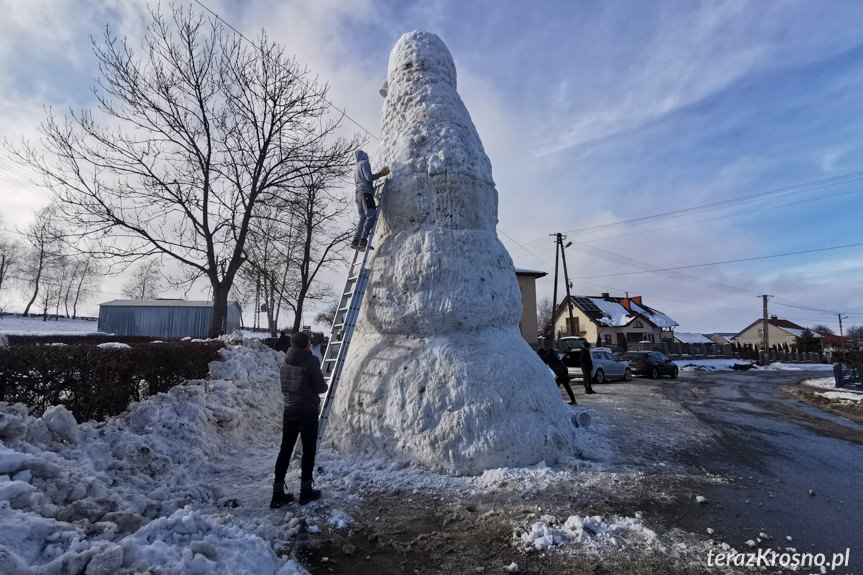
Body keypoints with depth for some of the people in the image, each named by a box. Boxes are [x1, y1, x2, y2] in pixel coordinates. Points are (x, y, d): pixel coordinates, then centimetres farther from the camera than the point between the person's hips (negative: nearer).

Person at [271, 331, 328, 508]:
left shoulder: (284, 363, 5)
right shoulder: (311, 361, -15)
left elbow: (284, 387, 14)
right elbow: (320, 387, -12)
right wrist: (325, 386, 8)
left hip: (289, 411, 6)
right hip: (308, 412, -5)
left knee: (285, 450, 11)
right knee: (308, 451, 8)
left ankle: (278, 493, 15)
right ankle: (306, 490, 17)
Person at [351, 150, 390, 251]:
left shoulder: (356, 168, 29)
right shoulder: (365, 163, 3)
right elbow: (369, 177, -11)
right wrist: (381, 174, -2)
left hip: (357, 193, 9)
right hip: (366, 192, -9)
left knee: (363, 217, 8)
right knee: (372, 215, -16)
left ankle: (355, 241, -1)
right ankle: (363, 240, -27)